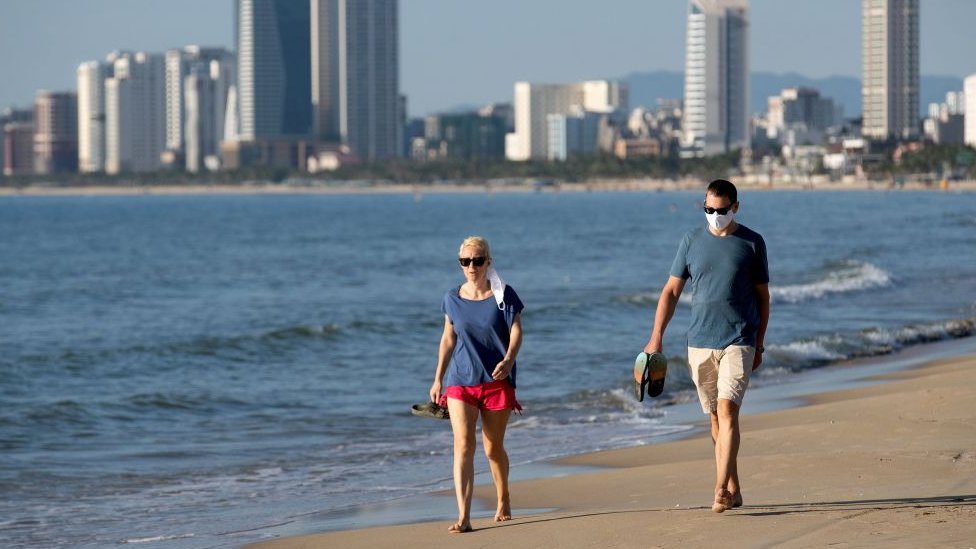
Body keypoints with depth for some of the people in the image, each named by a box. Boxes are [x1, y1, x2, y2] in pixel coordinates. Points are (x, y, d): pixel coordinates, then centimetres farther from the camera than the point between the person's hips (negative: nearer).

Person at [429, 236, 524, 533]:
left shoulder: (503, 295, -2)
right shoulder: (453, 298, 4)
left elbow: (516, 331, -5)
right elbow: (448, 339, 12)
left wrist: (508, 360, -24)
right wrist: (438, 379, 12)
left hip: (496, 380, -1)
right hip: (460, 380, 1)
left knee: (493, 447, 11)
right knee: (463, 445, -13)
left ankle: (503, 502, 37)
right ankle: (463, 517, -19)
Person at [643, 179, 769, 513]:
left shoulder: (752, 243, 3)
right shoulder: (692, 241, 7)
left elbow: (762, 297, 9)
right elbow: (671, 291, 9)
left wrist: (758, 345, 7)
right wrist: (656, 337, 1)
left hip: (738, 341, -3)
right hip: (700, 343, 3)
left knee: (727, 410, -16)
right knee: (715, 418, 8)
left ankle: (721, 489, -20)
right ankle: (733, 489, 17)